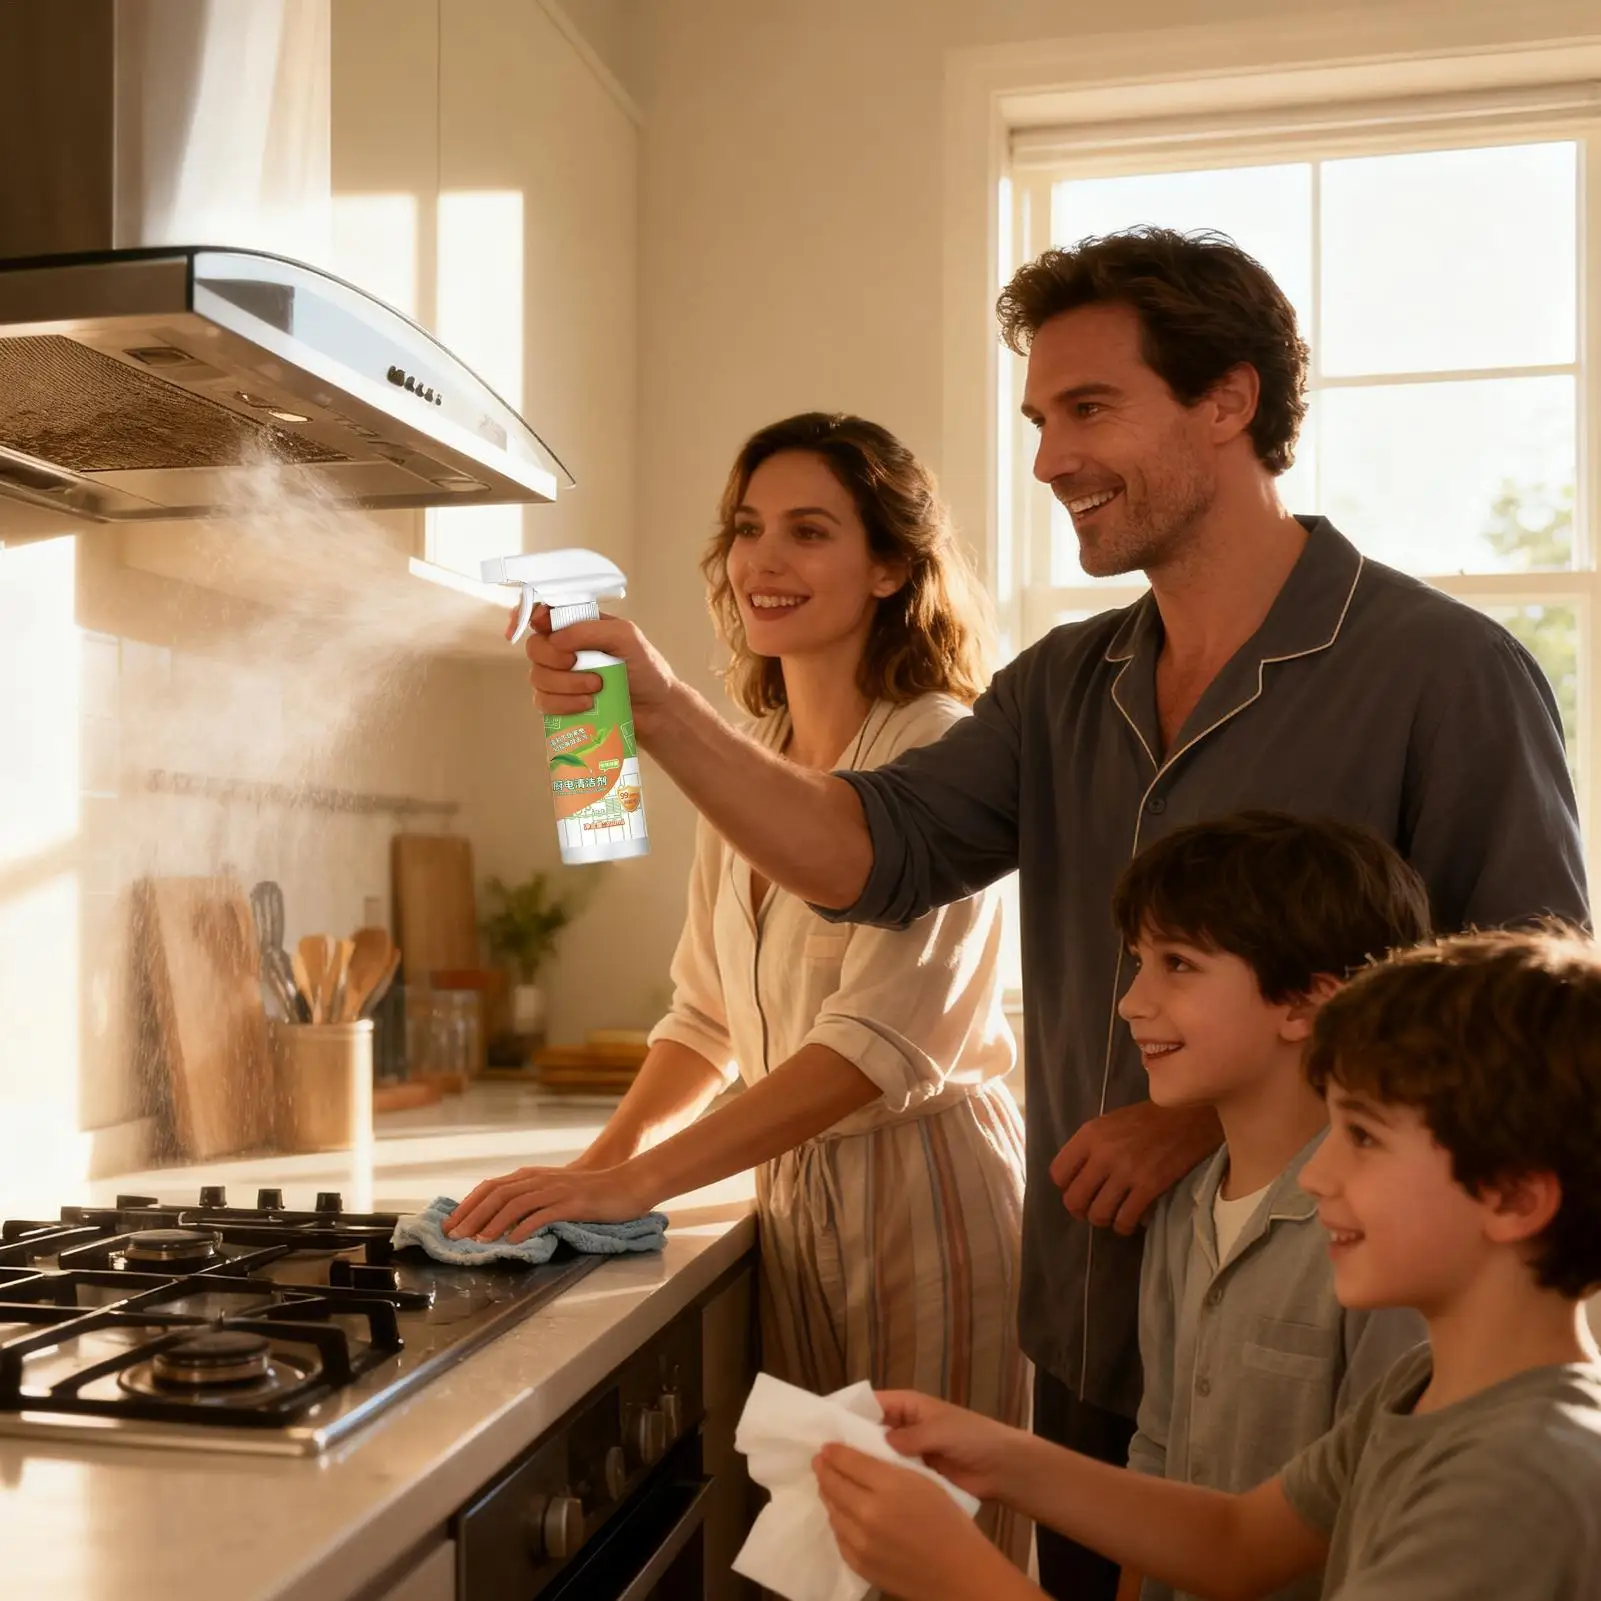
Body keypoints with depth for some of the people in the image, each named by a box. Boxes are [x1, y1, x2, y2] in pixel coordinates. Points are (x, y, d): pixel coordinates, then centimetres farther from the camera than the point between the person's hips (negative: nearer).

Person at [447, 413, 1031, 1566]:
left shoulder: (938, 748, -13)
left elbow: (889, 1036, -23)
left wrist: (636, 1182, -26)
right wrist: (606, 1155, 0)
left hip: (922, 1196, -6)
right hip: (793, 1199, 7)